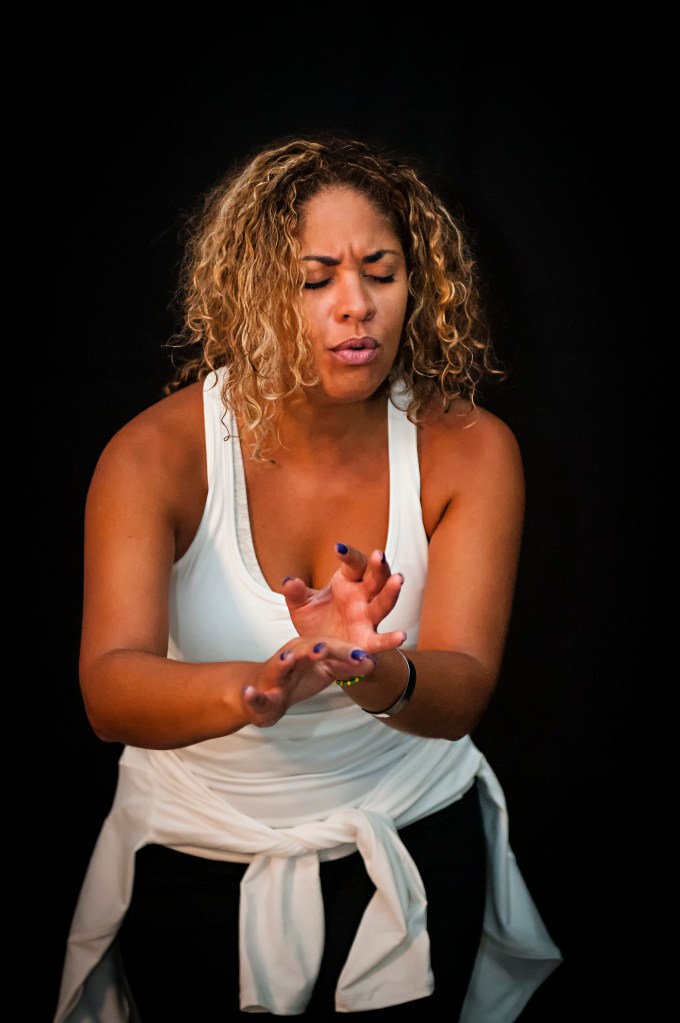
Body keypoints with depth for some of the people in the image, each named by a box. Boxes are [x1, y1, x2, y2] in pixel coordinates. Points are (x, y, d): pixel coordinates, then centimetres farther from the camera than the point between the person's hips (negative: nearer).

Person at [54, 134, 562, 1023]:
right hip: (196, 854, -1)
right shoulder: (156, 455, -19)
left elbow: (462, 694, -26)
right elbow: (110, 692, -33)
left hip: (408, 844, 1)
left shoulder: (468, 450, -14)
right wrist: (255, 688, -55)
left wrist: (380, 679, -50)